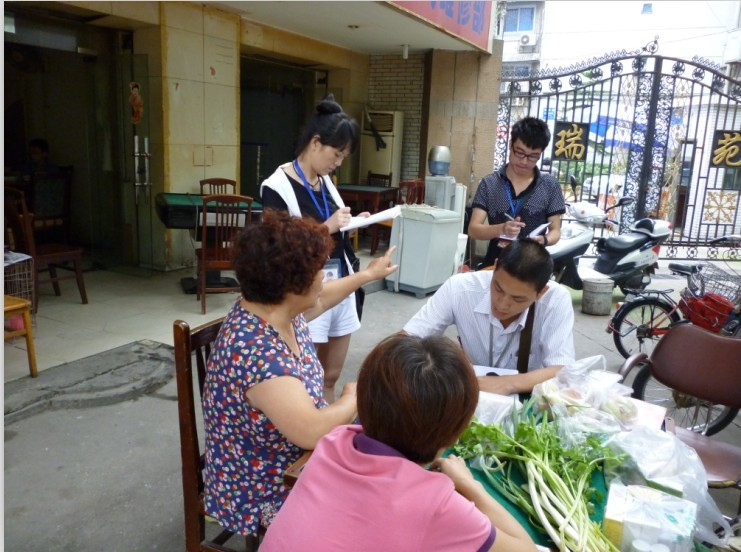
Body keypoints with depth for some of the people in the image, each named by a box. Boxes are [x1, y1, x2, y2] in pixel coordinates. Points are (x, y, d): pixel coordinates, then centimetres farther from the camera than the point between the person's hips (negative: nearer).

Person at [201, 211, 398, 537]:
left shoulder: (280, 309, -6)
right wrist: (353, 400, -18)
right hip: (263, 495, -8)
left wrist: (369, 274, 28)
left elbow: (320, 299, 16)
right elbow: (312, 431, -38)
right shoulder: (256, 350, -34)